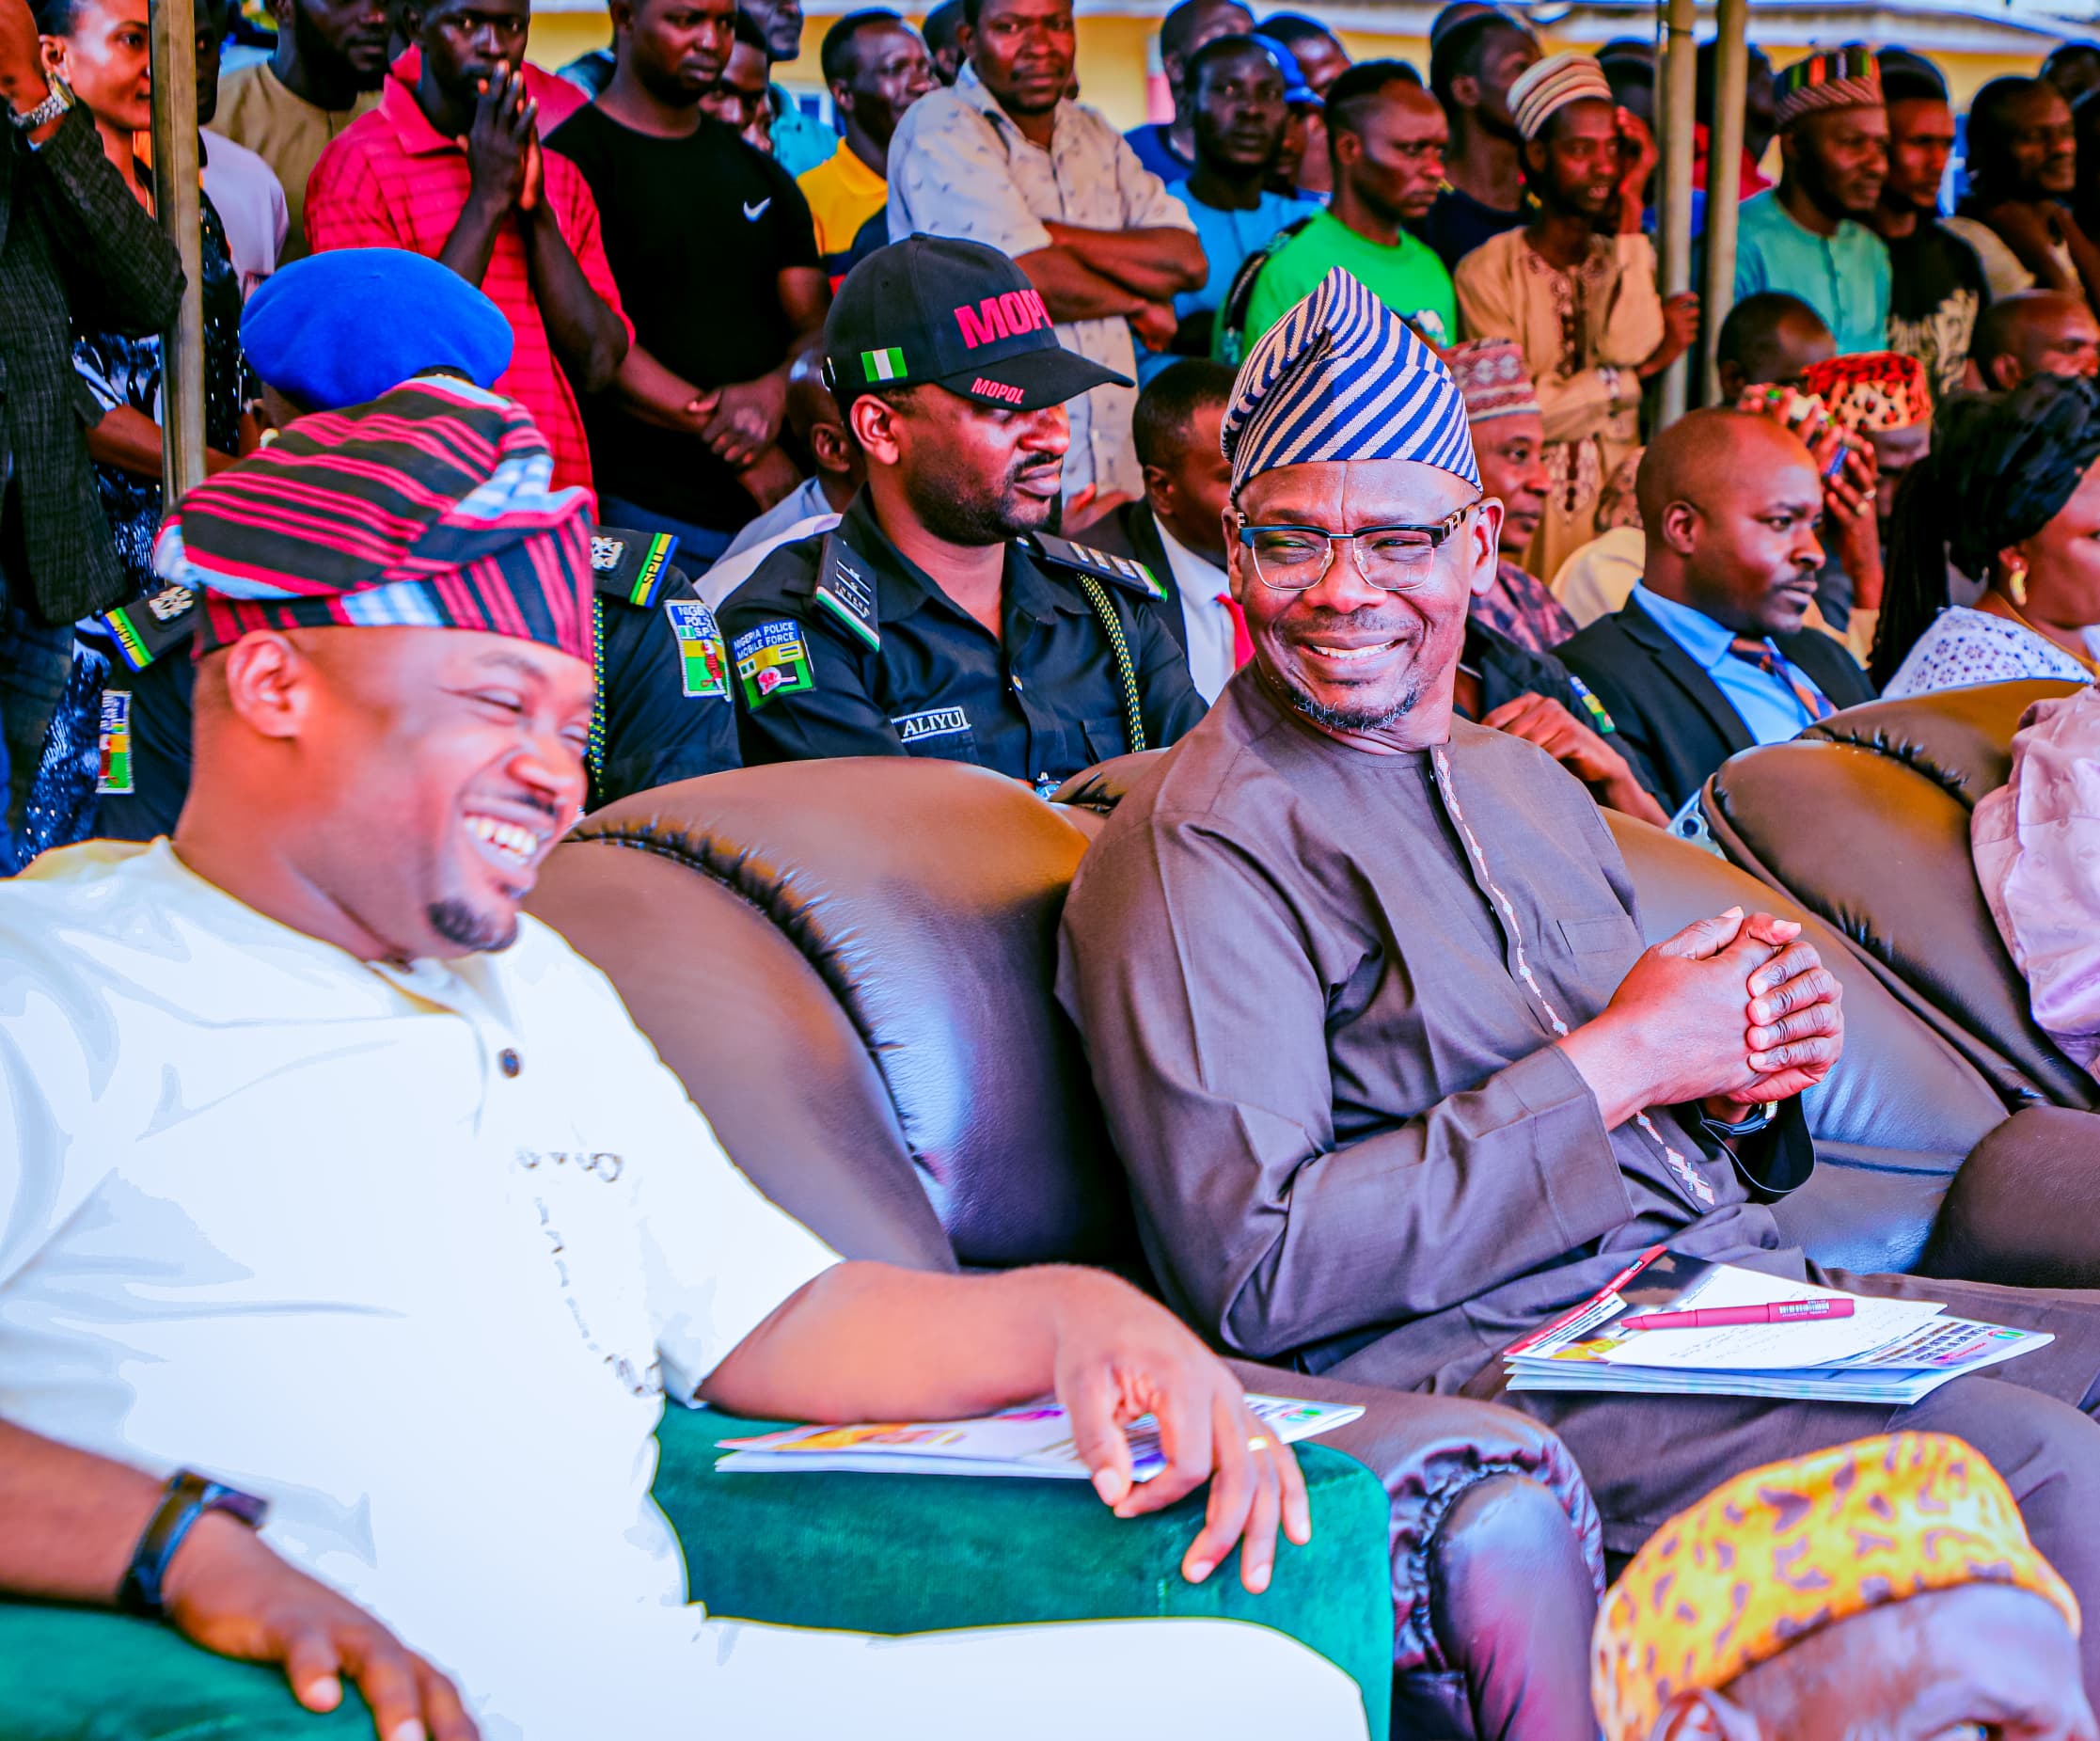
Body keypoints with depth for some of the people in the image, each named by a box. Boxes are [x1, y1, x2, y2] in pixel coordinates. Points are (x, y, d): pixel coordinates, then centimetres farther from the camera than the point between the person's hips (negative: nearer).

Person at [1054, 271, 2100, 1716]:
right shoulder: (1195, 854, -8)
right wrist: (1617, 1065, -14)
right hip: (1474, 1356, -9)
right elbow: (1253, 1274, -17)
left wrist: (1744, 1075, 0)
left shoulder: (1530, 786, 19)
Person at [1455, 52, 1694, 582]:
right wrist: (1642, 367, -3)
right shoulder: (1487, 270, -3)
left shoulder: (1624, 261, 12)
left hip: (1618, 517, 3)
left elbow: (1630, 347, -10)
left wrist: (1631, 207, -5)